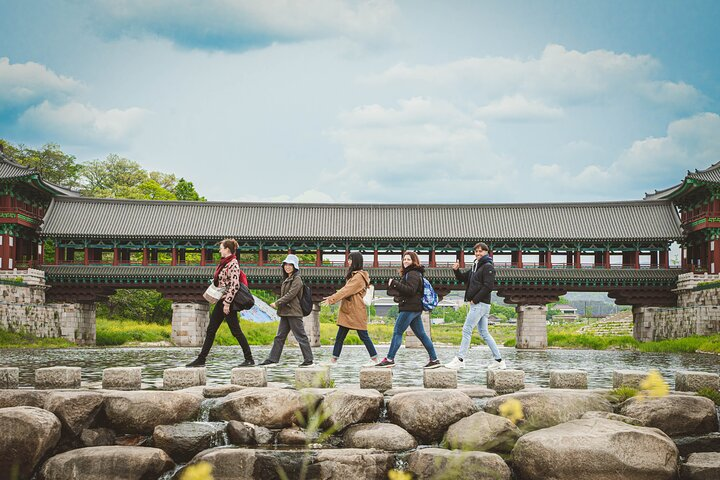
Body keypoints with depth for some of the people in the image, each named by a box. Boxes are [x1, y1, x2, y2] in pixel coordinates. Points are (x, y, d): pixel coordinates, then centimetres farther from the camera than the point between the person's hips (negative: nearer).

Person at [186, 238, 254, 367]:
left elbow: (234, 285, -21)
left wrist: (227, 303, -23)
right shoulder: (224, 263, 14)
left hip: (228, 302, -10)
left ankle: (249, 359, 3)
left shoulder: (233, 264, -15)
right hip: (221, 301, 10)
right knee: (210, 330, 10)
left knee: (236, 331, -5)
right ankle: (201, 359, 14)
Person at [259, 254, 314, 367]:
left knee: (300, 336, -4)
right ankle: (272, 359, 11)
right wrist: (278, 305, 8)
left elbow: (290, 295, -17)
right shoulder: (286, 279, 19)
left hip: (294, 313, -9)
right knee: (280, 337, 9)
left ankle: (308, 360, 1)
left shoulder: (297, 279, -9)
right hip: (285, 313, 9)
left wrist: (277, 303, -13)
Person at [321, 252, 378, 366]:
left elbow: (346, 290, -19)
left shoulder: (359, 277, -14)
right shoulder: (353, 275, 17)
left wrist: (331, 299, -19)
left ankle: (374, 359, 6)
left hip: (356, 312, -10)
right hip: (347, 311, 10)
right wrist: (332, 297, 9)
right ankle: (334, 360, 10)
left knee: (363, 336, -3)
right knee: (339, 337, 7)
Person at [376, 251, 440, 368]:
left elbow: (410, 290, -23)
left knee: (397, 332, -8)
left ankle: (390, 359, -8)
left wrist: (395, 283, -23)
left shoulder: (412, 274, -11)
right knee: (421, 334, 10)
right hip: (415, 308, 11)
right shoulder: (409, 273, 22)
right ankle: (434, 359, 9)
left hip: (410, 308, -11)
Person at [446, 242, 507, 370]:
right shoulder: (476, 266, 18)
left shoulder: (488, 267, -9)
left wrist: (475, 299, -16)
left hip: (480, 304, -10)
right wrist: (456, 270, 4)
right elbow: (463, 278, 25)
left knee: (466, 330, -8)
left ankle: (460, 360, -6)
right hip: (477, 304, 10)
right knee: (484, 332, 10)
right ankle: (499, 360, 13)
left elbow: (488, 286, -18)